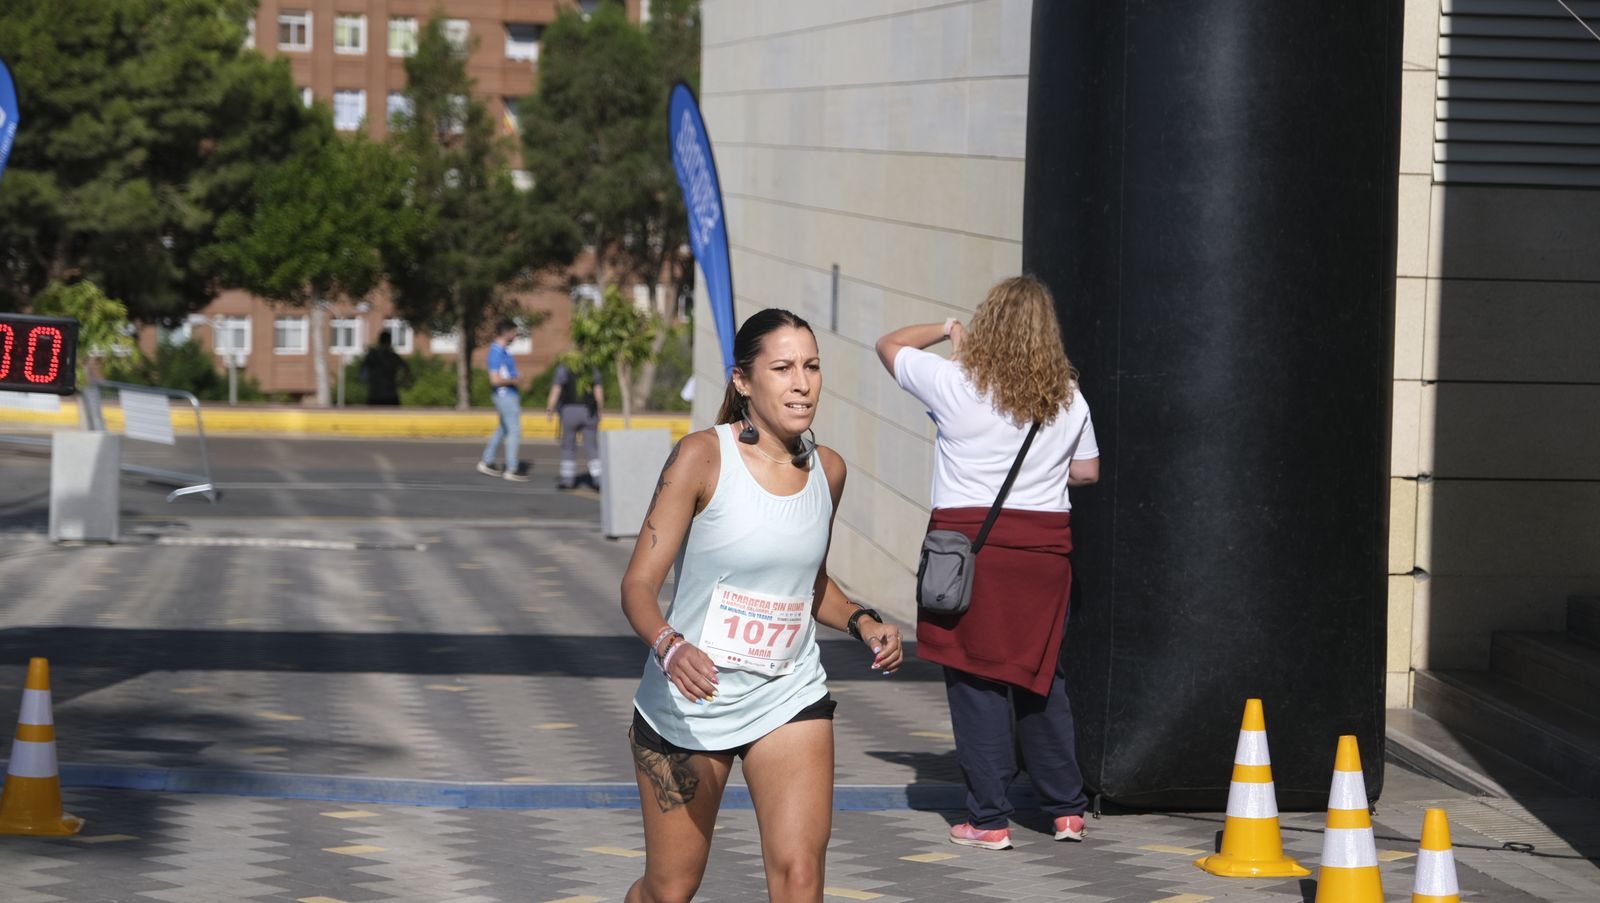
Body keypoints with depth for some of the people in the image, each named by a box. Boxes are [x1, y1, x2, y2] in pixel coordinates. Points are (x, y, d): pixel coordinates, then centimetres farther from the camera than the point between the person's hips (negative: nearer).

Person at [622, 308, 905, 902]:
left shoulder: (828, 470, 2)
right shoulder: (703, 457, -14)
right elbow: (638, 584, -18)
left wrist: (861, 622, 1)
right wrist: (670, 647, -37)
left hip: (789, 698, 3)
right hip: (687, 702, -3)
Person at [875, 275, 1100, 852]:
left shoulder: (954, 383, -7)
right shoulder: (1068, 399, 3)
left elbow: (888, 344, 8)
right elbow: (1087, 471, 14)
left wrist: (947, 330, 22)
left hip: (967, 536, -4)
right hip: (1044, 541, 4)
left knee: (976, 679, 1)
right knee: (1042, 677, 15)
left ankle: (989, 819, 2)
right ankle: (1067, 809, 19)